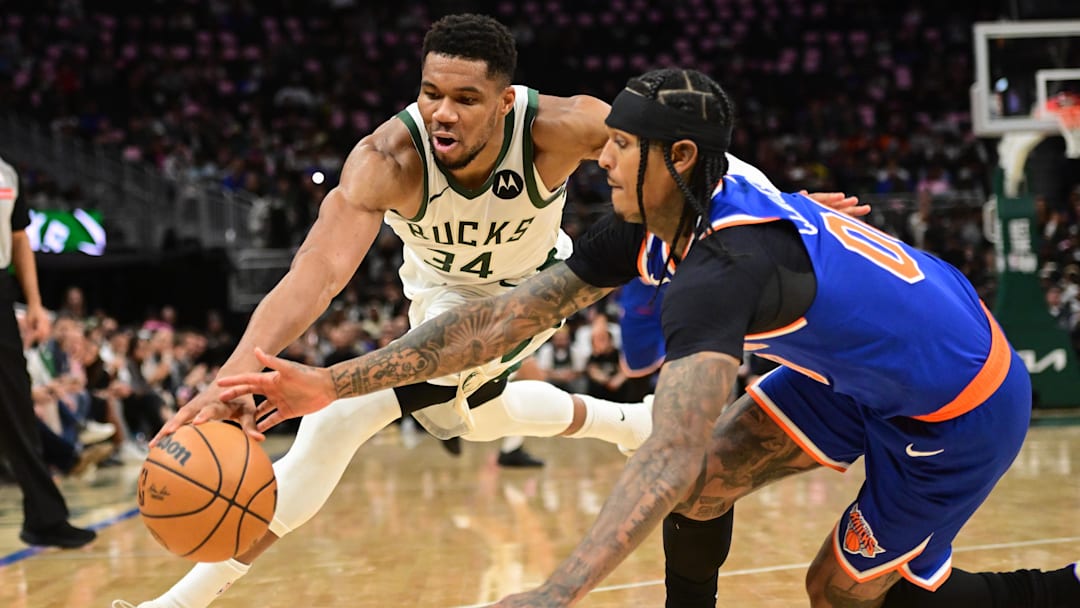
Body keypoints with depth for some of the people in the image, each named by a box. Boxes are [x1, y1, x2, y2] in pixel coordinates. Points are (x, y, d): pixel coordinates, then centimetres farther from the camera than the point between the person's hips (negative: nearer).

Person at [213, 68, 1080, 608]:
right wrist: (336, 383, -13)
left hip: (961, 408, -8)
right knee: (704, 486, 5)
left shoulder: (723, 267, -35)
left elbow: (672, 453, -48)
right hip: (866, 365, 8)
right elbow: (504, 314, -8)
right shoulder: (649, 233, -7)